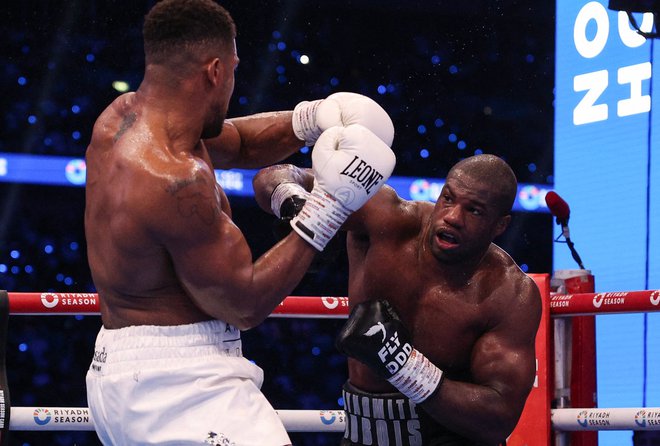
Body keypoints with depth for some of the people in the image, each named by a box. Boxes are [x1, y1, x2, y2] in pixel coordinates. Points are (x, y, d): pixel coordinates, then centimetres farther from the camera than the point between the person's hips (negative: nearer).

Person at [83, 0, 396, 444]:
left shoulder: (122, 117, 6)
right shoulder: (176, 181, -22)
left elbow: (238, 143, 22)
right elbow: (244, 306, -14)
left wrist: (309, 121, 4)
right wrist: (326, 212, -12)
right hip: (180, 385, -10)